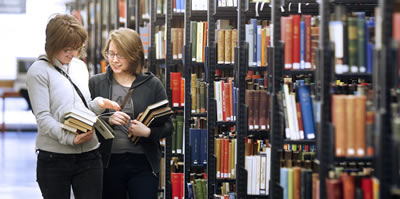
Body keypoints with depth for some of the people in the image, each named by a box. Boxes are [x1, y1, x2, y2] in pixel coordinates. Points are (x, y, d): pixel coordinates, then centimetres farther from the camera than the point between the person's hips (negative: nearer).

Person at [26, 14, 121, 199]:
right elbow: (43, 117, -12)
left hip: (88, 154, 4)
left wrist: (98, 104, -2)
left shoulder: (81, 67, 13)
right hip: (54, 157, -4)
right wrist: (69, 138, -25)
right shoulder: (38, 71, -5)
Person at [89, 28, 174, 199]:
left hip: (143, 164, -1)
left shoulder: (152, 84, 4)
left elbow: (168, 126, 3)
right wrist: (107, 120, -17)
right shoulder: (96, 83, 6)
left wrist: (147, 132, -16)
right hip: (108, 163, 1)